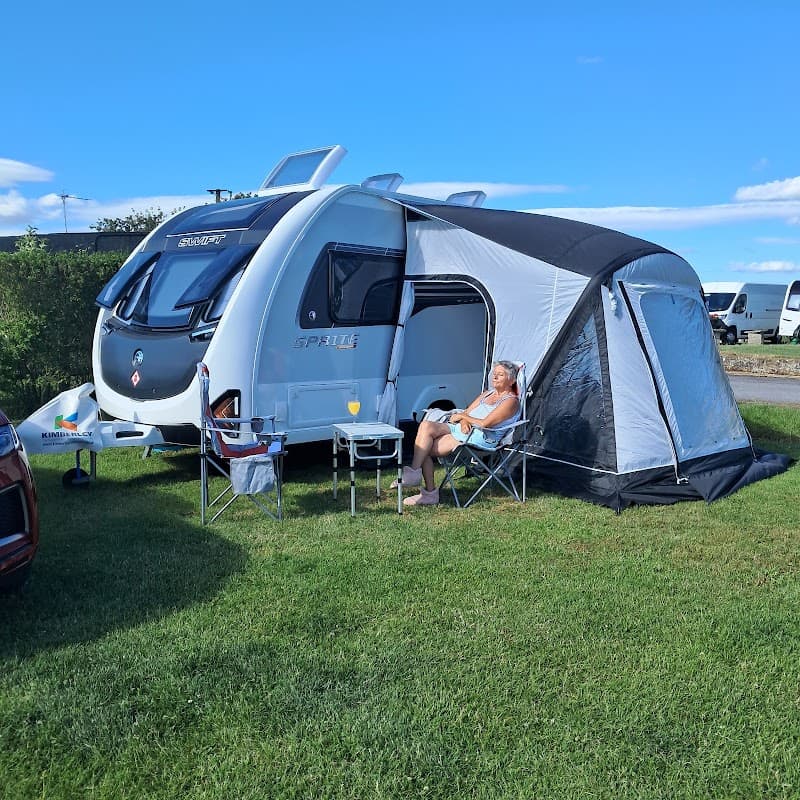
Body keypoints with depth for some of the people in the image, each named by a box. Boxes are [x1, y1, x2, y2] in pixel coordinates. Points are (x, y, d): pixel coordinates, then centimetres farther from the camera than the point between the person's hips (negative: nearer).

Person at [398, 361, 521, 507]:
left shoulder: (511, 401, -2)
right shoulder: (487, 393, 25)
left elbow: (485, 423, -14)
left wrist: (462, 416, -2)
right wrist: (464, 422, -6)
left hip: (480, 437, -9)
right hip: (463, 429, 9)